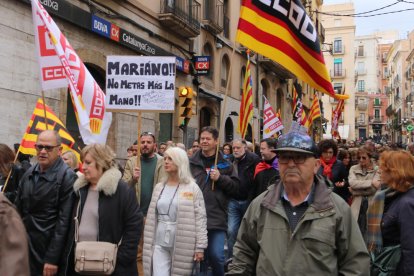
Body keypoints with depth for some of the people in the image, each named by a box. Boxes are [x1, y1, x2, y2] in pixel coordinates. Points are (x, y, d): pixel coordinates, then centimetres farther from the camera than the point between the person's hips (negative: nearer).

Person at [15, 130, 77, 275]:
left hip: (48, 250, -6)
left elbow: (63, 221, -15)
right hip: (24, 247, 6)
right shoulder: (29, 173, 7)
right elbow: (18, 209, 11)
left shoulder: (67, 177, -13)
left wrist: (52, 258, -16)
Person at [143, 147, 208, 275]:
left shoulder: (192, 188, -5)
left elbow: (200, 219, -7)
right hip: (160, 243, 4)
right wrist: (148, 243, 10)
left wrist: (200, 247, -10)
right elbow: (151, 218, 12)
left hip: (182, 244, -4)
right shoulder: (159, 187, 9)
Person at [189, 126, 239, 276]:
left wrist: (220, 178, -11)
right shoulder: (191, 162, 6)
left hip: (217, 218, -1)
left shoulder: (225, 164, 5)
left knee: (216, 256, -2)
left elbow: (236, 188, 2)